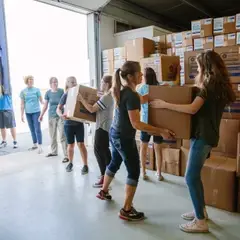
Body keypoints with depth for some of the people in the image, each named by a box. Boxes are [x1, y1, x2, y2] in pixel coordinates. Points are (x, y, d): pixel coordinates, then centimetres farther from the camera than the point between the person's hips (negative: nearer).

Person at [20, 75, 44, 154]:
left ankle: (40, 146, -4)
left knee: (37, 129, -5)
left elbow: (41, 101, -1)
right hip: (28, 113, 3)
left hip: (36, 112, -3)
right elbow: (22, 104, 6)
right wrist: (22, 115, 4)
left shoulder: (37, 90, -2)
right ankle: (35, 144, 25)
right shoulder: (23, 91, 4)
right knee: (32, 130, 12)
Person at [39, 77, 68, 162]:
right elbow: (45, 105, 10)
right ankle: (54, 151, 34)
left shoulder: (61, 91, -5)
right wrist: (41, 115, 8)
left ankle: (66, 155, -8)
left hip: (60, 116, -4)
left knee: (62, 136, -10)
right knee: (52, 135, 16)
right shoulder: (48, 93, 3)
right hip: (51, 116, 4)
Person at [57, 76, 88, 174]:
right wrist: (61, 115, -25)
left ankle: (85, 165, 7)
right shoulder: (66, 95, -4)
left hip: (79, 123, 0)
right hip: (68, 124, 0)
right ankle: (70, 163, 30)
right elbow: (58, 108, -5)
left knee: (81, 144, -2)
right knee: (70, 145, 10)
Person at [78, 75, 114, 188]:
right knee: (104, 150, 18)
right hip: (107, 127, 10)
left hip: (102, 127, -10)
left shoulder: (106, 97, -20)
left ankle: (104, 177, -3)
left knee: (98, 151, -6)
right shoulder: (110, 96, 11)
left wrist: (81, 99, -15)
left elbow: (92, 109, -20)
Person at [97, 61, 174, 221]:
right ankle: (126, 210, 11)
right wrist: (161, 131, -26)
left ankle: (104, 192, 48)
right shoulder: (131, 95, -24)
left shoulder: (121, 90, 4)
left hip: (115, 134, 10)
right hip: (124, 138, -9)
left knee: (115, 163, 27)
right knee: (134, 172, 2)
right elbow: (136, 124, -27)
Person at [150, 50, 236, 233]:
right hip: (207, 134, 10)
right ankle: (201, 210, 30)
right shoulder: (219, 85, 14)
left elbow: (192, 109, -25)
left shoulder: (210, 84, -13)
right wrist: (200, 86, 15)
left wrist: (165, 104, -21)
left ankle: (201, 222, 4)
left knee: (191, 177, -5)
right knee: (194, 175, 17)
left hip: (203, 136, -10)